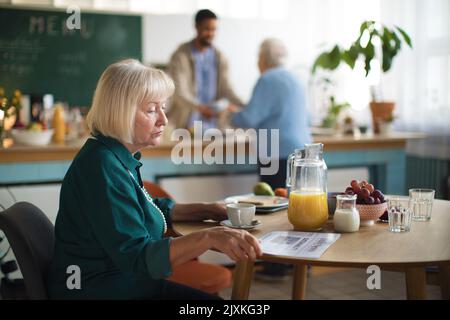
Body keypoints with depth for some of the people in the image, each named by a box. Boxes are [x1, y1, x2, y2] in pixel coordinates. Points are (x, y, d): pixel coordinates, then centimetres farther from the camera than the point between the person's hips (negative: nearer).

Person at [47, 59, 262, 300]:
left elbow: (148, 209, 24)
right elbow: (136, 258, -28)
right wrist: (209, 238, -36)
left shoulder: (120, 158, 7)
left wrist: (205, 210, 12)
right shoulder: (102, 167, -23)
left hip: (129, 283, 9)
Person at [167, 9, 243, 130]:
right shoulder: (180, 56, -6)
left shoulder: (219, 57, 7)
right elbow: (179, 92, -15)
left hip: (211, 123, 4)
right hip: (185, 123, -3)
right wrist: (200, 108, -33)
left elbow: (225, 88, 3)